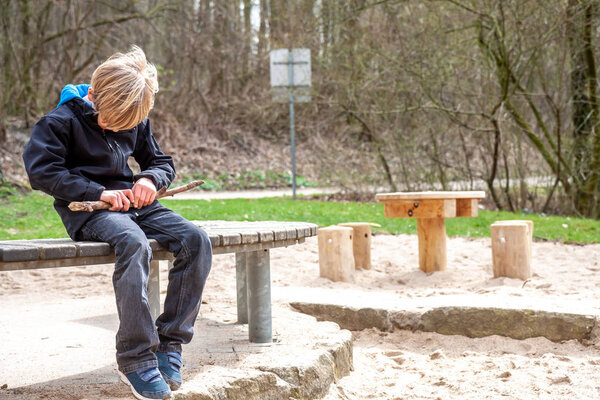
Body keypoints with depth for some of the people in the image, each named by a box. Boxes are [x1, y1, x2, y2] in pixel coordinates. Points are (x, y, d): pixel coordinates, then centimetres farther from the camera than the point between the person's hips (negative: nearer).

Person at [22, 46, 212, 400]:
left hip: (131, 202, 6)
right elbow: (42, 171, -15)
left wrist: (151, 178, -5)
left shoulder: (138, 122, 11)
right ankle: (135, 357, -35)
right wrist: (99, 193, -19)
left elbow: (163, 162, 21)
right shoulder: (62, 121, -5)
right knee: (134, 242, -39)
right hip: (86, 209, -6)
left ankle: (170, 343, -18)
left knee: (196, 239, -20)